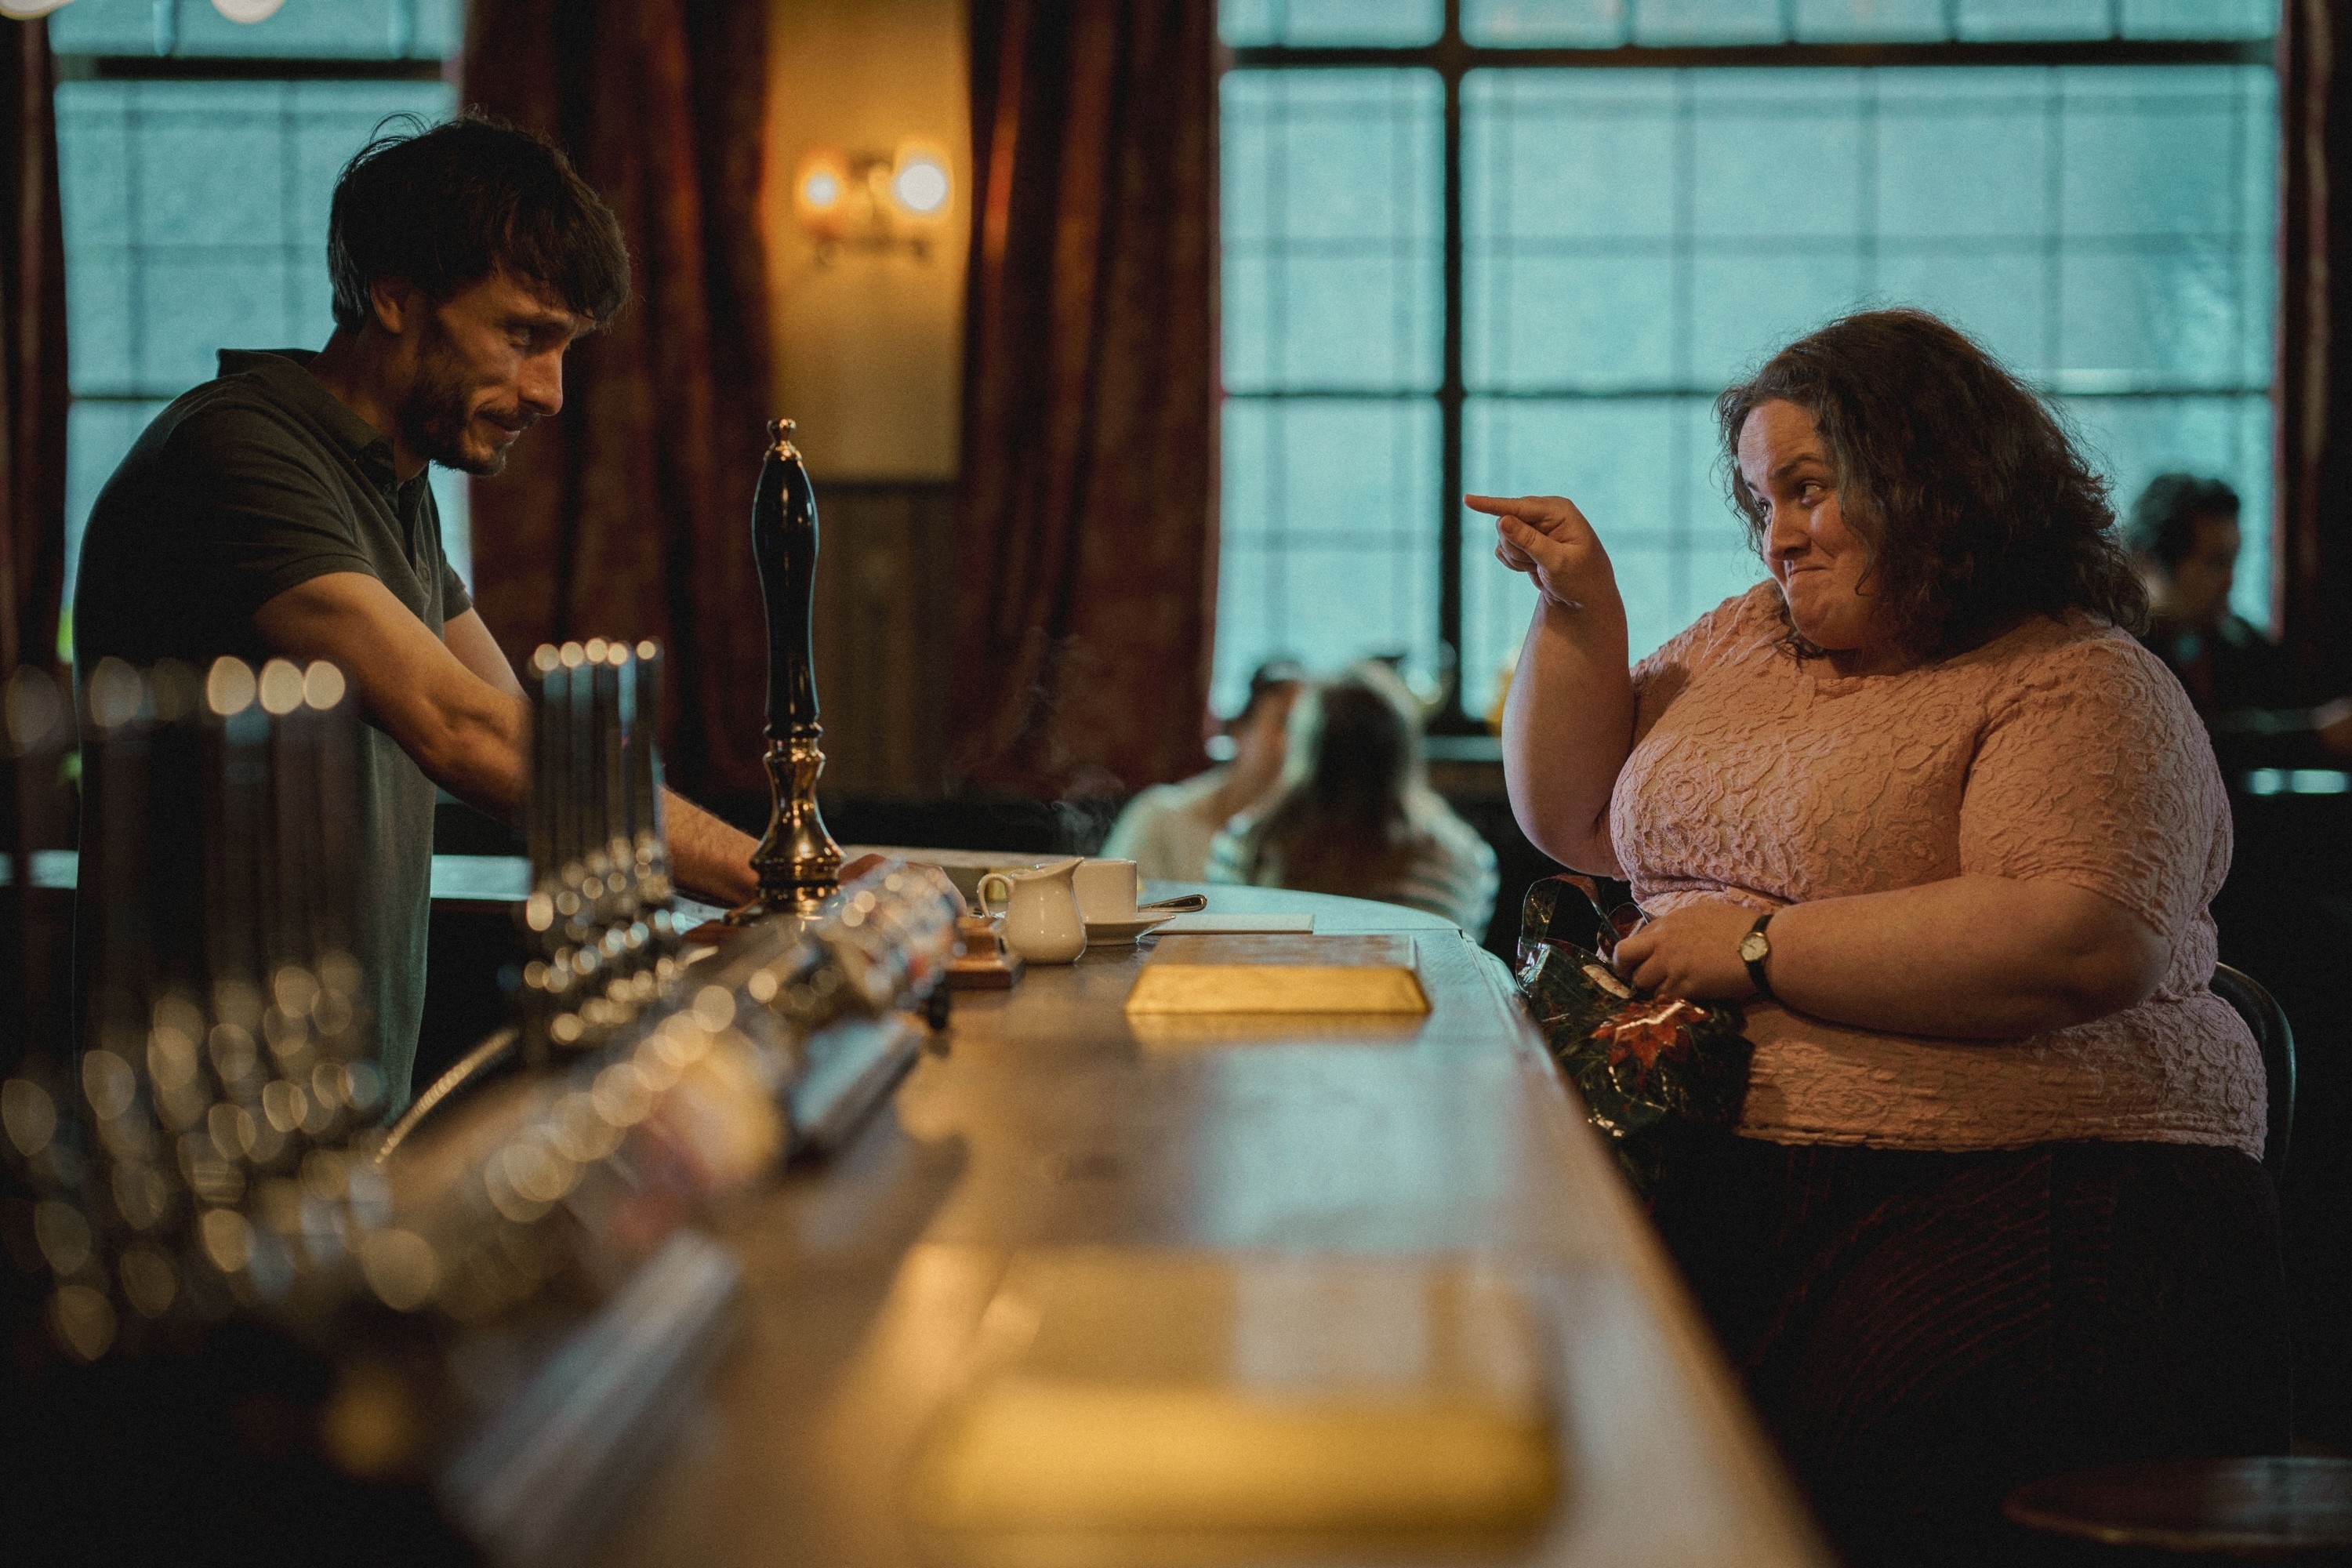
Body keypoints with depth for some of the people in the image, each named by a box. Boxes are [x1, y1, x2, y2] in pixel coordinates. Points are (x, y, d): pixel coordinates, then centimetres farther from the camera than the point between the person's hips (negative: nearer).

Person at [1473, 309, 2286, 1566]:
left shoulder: (2080, 686, -2)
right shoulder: (1748, 638, 23)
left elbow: (2084, 945, -18)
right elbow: (1574, 819, 30)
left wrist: (1764, 948, -13)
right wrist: (1578, 610, 15)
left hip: (2022, 1192, -6)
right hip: (1722, 1171, 6)